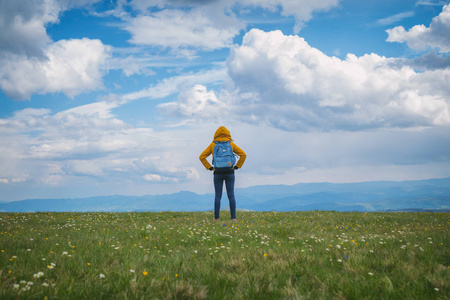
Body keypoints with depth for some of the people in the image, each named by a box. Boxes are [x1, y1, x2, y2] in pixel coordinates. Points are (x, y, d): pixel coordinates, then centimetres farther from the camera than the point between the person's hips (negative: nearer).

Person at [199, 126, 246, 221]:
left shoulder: (212, 145, 3)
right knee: (231, 195, 3)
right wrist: (237, 166, 2)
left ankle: (216, 217, 3)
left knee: (217, 196, 7)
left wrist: (209, 167, 4)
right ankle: (233, 217, -2)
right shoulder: (231, 144, 2)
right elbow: (243, 154, -3)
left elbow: (202, 157, 0)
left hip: (218, 173, 0)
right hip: (229, 173, 0)